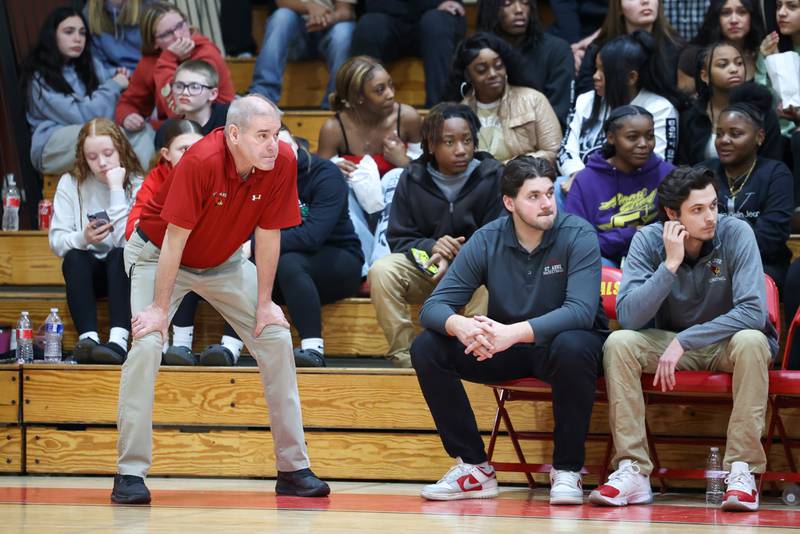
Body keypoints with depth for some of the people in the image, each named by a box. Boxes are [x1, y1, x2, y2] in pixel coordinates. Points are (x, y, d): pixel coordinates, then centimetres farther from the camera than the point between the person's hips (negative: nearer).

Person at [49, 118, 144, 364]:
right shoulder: (70, 184, -2)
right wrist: (83, 238, -29)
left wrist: (116, 189, -22)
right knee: (74, 258, -31)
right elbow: (57, 242, -8)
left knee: (120, 255, -34)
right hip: (87, 271, 1)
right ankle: (88, 337, -43)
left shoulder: (137, 185, -7)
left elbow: (127, 240, -21)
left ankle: (118, 341, -49)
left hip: (124, 270, -1)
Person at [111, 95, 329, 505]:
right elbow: (175, 237, -28)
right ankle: (130, 474, -17)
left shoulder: (282, 163, -21)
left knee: (277, 338, -3)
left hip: (222, 262, 5)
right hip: (158, 253, -5)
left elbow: (268, 234, -10)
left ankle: (294, 469, 4)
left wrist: (264, 303, -6)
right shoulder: (201, 162, -35)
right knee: (148, 344, -22)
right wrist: (160, 308, -24)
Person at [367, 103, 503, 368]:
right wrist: (431, 247, -21)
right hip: (425, 266, 2)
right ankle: (404, 356, -25)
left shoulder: (493, 175, -6)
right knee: (381, 271, -26)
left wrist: (456, 258, -26)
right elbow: (397, 239, 1)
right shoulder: (412, 179, 1)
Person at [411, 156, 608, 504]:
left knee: (572, 347, -39)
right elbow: (434, 306, -12)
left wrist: (514, 332, -42)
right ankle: (473, 467, -8)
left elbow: (581, 311, -29)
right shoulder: (486, 241, -7)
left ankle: (567, 469, -20)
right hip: (504, 349, 4)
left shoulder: (577, 235, -16)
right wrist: (459, 326, -38)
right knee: (426, 348, -16)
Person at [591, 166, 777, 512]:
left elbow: (753, 311, -27)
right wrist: (670, 265, -30)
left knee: (752, 341, -36)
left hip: (727, 342, -2)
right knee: (618, 343, -25)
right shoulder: (649, 241, -12)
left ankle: (742, 471, -33)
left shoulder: (736, 234, -18)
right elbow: (628, 317, -22)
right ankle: (632, 471, -28)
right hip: (669, 342, 2)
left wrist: (684, 341, -30)